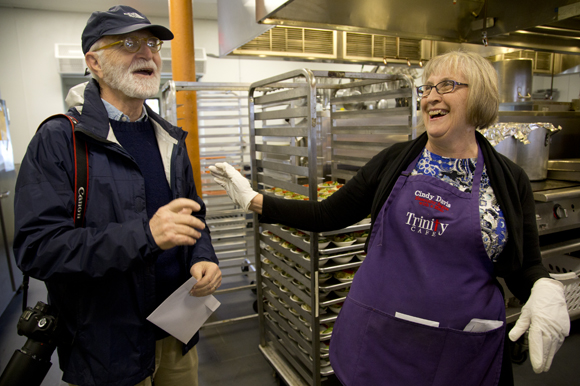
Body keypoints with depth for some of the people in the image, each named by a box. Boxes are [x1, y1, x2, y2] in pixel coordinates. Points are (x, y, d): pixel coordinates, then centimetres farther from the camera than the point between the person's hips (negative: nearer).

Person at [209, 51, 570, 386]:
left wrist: (547, 290, -18)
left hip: (462, 350, 0)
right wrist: (254, 200, -4)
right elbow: (328, 215, 0)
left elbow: (527, 264, 4)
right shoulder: (394, 161, -1)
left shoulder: (510, 180, -3)